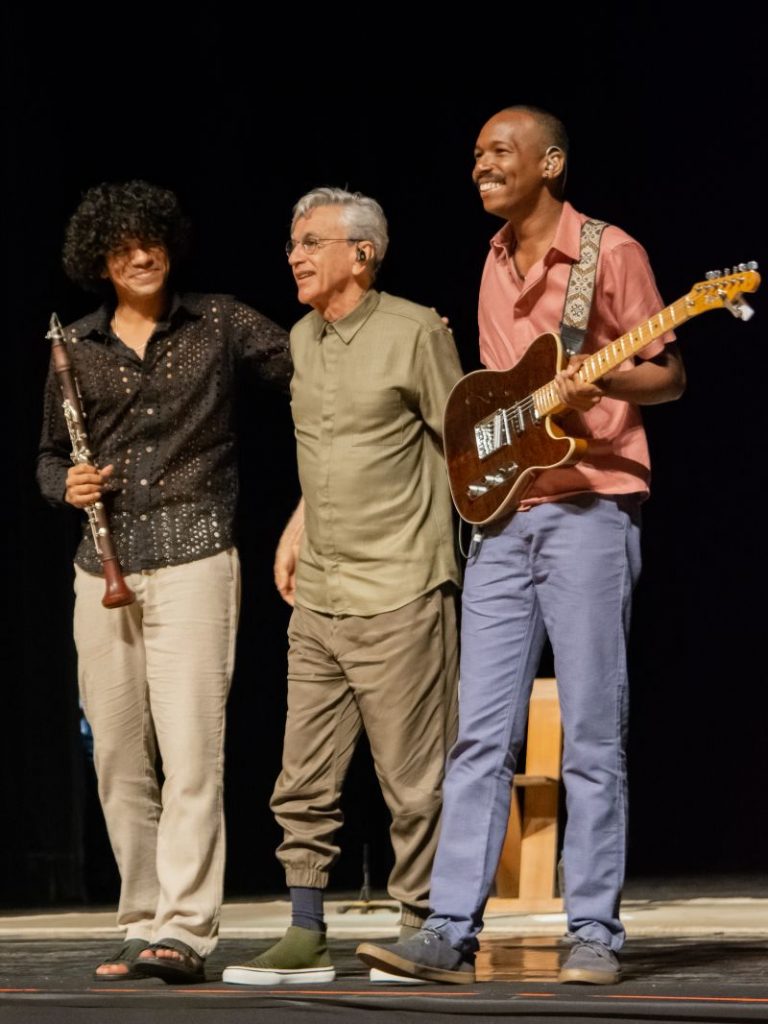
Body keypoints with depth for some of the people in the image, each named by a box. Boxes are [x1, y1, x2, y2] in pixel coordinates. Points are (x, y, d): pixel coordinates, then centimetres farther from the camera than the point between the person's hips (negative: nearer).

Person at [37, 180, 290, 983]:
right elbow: (49, 456, 19)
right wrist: (67, 485, -1)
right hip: (103, 570, 4)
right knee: (118, 761, 6)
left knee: (191, 751, -13)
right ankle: (141, 925, 16)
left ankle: (185, 930, -15)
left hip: (192, 559, -4)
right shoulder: (76, 348, 12)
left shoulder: (219, 326, 5)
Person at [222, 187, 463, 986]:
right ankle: (305, 938, 13)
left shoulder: (414, 332, -7)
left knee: (412, 781, -2)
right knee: (304, 778, 7)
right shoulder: (302, 338, 14)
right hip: (317, 599, 7)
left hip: (398, 597, -7)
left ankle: (422, 931, 8)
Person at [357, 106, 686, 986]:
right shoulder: (496, 264, 17)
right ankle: (451, 932, -1)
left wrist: (600, 384, -22)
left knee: (592, 740, -2)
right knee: (479, 734, 1)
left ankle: (593, 934, 3)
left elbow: (667, 374, -4)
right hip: (502, 518, 6)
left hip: (589, 511, -6)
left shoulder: (609, 252, -3)